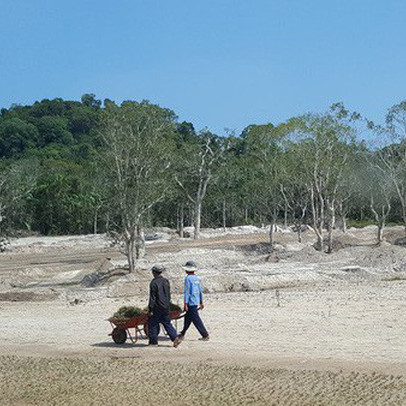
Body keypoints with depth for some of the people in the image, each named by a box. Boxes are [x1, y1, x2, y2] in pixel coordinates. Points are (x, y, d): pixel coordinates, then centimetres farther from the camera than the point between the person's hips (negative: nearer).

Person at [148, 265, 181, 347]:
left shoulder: (154, 283, -15)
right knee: (167, 323, 12)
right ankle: (175, 338, 0)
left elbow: (152, 297, -15)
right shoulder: (166, 281, 8)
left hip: (157, 307, -7)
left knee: (153, 324, 7)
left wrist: (150, 309, -12)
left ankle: (153, 341, 12)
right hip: (166, 307, 7)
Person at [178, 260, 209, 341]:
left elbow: (187, 291, -16)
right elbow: (200, 290, 15)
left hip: (191, 302, -9)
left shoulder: (188, 278, -13)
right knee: (187, 318, 17)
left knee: (196, 319, -5)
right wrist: (201, 302, 22)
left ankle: (205, 335, -5)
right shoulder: (197, 278, 11)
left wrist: (185, 303, -15)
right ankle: (182, 334, 26)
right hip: (196, 301, 9)